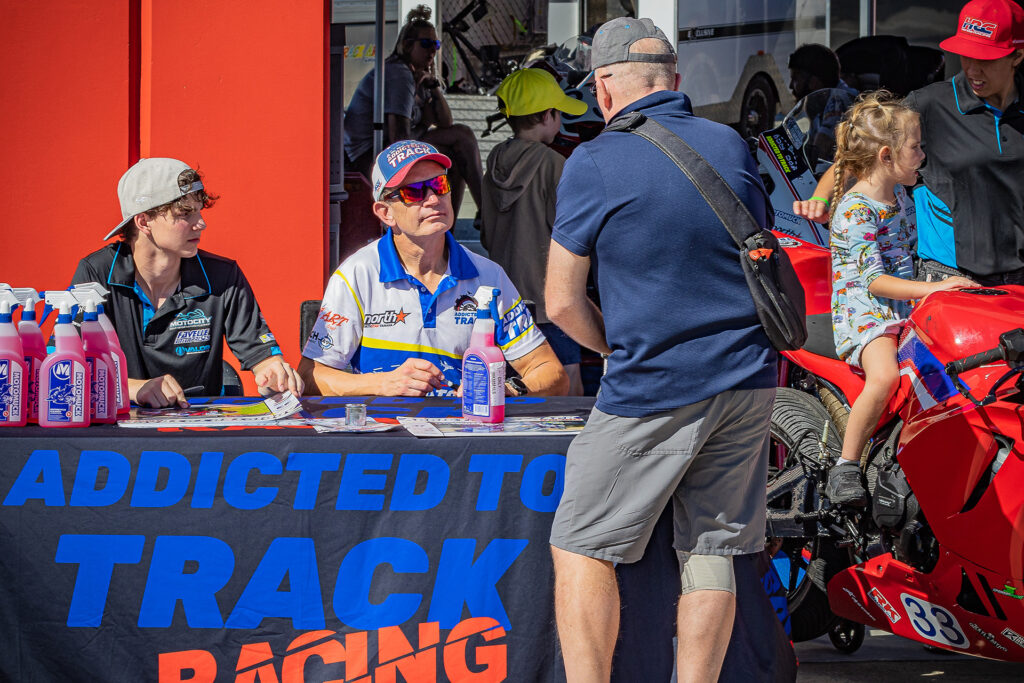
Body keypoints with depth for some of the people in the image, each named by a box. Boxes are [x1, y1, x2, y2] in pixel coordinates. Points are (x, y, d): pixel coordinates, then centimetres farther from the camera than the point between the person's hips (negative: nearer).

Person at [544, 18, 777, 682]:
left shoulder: (596, 162, -8)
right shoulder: (733, 147, 8)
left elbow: (562, 303, -6)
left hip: (653, 394, -5)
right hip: (748, 380, 5)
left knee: (583, 548, 4)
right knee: (712, 549, 9)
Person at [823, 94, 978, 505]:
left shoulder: (900, 195, 13)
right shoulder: (855, 210, -15)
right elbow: (873, 280, -23)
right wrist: (931, 288, -30)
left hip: (907, 307, 8)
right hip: (863, 312, -8)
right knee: (884, 376, -35)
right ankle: (846, 466, -20)